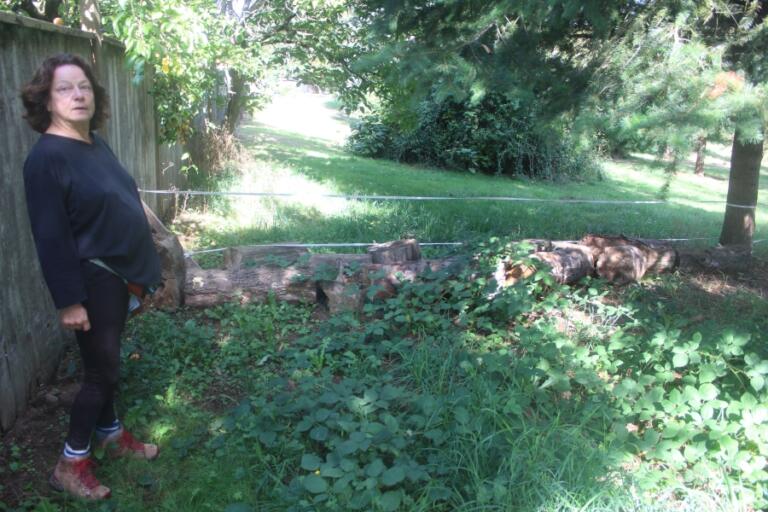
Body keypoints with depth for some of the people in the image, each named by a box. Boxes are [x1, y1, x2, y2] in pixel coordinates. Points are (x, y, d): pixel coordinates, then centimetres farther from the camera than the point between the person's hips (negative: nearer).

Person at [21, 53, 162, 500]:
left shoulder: (96, 143, 6)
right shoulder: (47, 157, -20)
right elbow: (51, 236, -21)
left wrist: (133, 271, 18)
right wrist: (69, 300, -21)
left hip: (116, 271, 8)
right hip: (91, 278, -8)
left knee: (107, 362, 21)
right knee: (102, 369, 2)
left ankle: (111, 434, 39)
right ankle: (71, 464, 19)